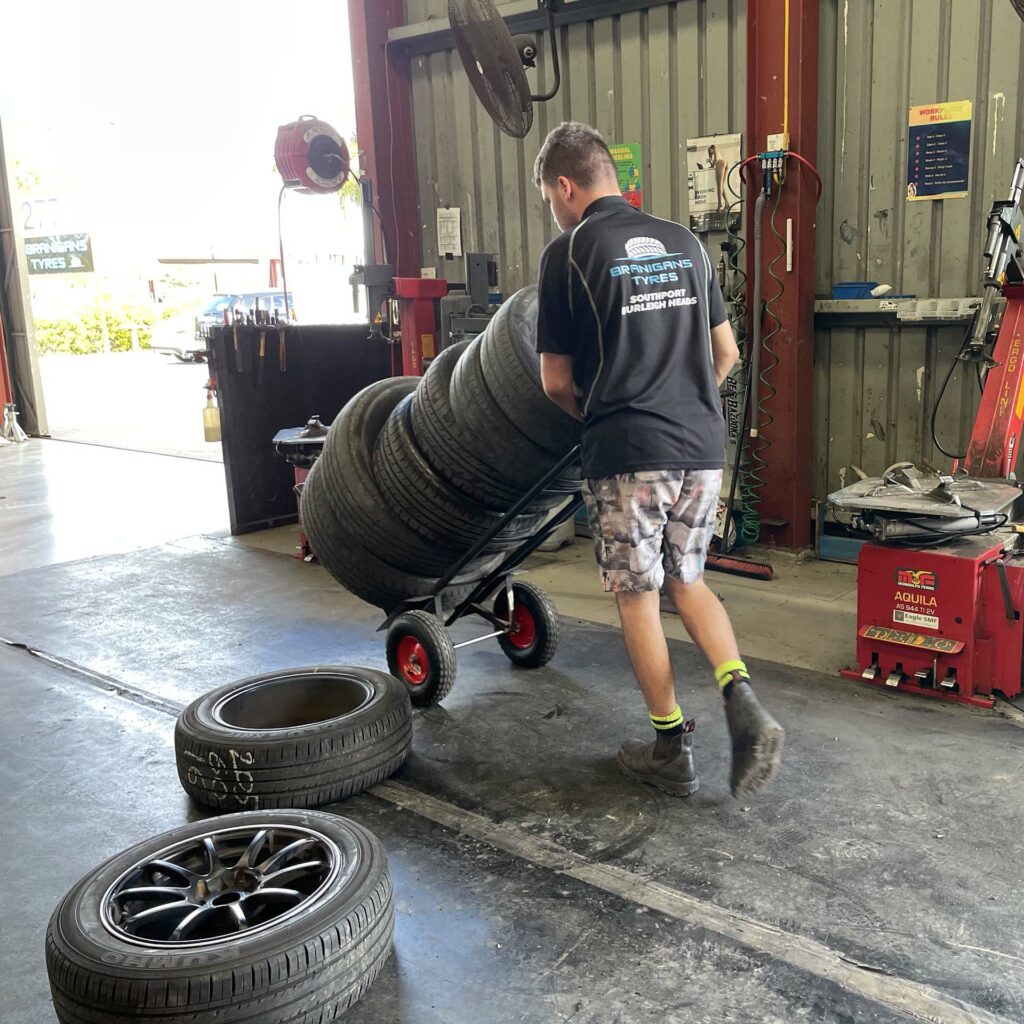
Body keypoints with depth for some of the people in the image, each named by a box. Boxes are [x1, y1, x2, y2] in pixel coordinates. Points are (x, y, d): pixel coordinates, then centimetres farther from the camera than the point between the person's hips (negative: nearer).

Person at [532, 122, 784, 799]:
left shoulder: (568, 252, -6)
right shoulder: (685, 243, 10)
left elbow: (556, 380, -3)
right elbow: (726, 351, 14)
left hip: (626, 452, -5)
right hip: (703, 444, 6)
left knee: (638, 596, 8)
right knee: (688, 580, 19)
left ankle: (672, 749, 16)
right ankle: (743, 702, 1)